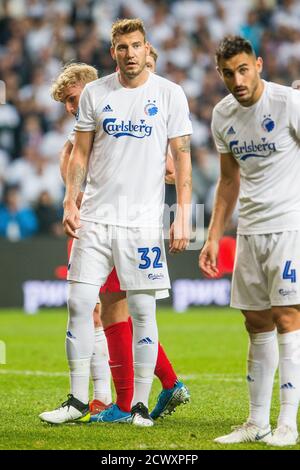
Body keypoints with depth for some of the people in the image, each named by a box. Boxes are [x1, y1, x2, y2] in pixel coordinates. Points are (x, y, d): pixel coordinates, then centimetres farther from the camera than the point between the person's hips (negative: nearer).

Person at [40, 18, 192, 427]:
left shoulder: (169, 95, 1)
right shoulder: (95, 94, 7)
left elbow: (182, 158, 2)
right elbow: (80, 152, 12)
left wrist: (182, 217, -4)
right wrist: (71, 201, 1)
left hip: (143, 220, -2)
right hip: (95, 216, 2)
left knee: (142, 310, -1)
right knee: (79, 304, -3)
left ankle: (141, 405, 7)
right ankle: (78, 401, 6)